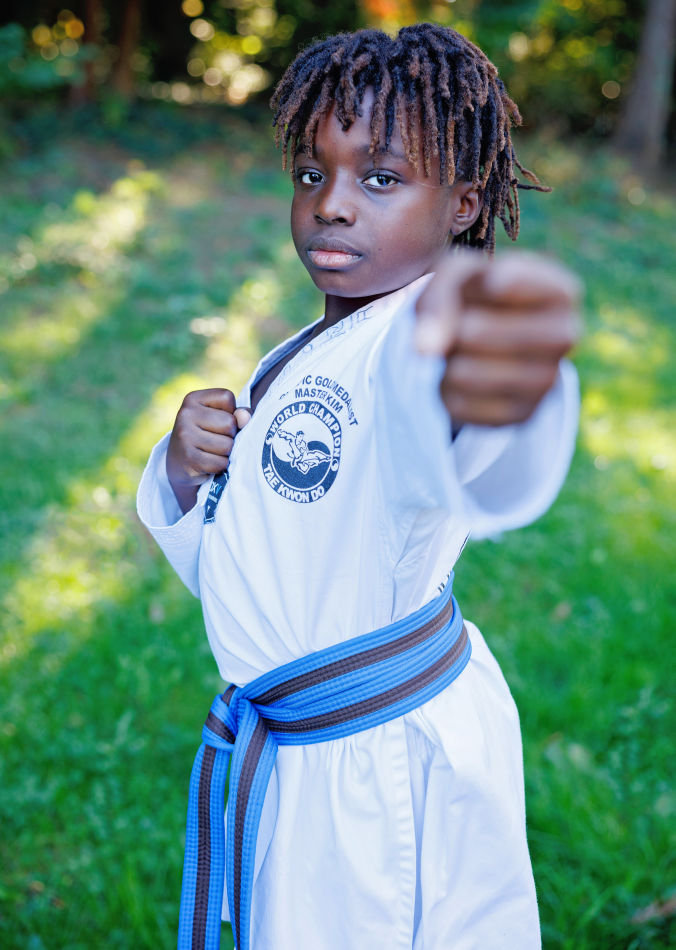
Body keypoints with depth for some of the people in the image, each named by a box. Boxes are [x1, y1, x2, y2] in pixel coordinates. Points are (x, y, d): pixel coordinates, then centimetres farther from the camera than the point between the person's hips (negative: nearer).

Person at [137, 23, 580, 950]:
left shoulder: (410, 344, -23)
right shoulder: (298, 358, 7)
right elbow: (223, 573, 11)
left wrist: (471, 391, -74)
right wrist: (183, 470, -10)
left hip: (389, 770, -8)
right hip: (289, 767, 8)